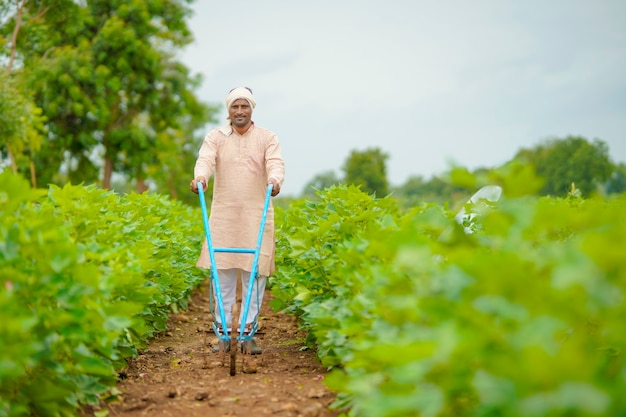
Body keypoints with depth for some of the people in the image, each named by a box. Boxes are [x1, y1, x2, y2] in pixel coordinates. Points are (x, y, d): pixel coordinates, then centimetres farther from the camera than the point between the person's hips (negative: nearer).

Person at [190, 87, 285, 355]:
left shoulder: (267, 138, 5)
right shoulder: (216, 137, 5)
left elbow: (275, 163, -12)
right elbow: (205, 159, -13)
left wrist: (274, 180, -36)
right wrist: (200, 177, -37)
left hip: (256, 215, 0)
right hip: (224, 214, 0)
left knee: (255, 273, -1)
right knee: (223, 273, 2)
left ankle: (248, 331, 7)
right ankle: (223, 331, 11)